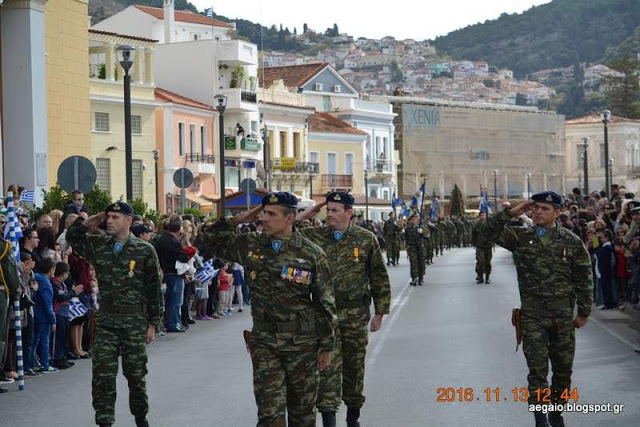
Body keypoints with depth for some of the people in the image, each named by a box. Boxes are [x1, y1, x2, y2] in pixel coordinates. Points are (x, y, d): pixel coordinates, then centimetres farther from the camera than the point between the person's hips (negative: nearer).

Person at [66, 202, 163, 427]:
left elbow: (154, 289, 0)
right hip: (105, 321, 2)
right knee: (103, 374, -5)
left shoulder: (145, 250, -3)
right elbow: (72, 236, 16)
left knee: (136, 373, 9)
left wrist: (153, 323, -2)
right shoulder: (98, 244, 6)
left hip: (135, 322, -2)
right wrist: (89, 221, 1)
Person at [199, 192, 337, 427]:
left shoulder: (311, 254, -6)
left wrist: (326, 347, -1)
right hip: (263, 340, 2)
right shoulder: (250, 245, 2)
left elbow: (325, 303, -2)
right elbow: (210, 242, 13)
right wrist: (236, 221, 0)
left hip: (301, 343, -2)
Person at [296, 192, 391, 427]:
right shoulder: (315, 236, 1)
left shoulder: (366, 239, 0)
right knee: (328, 364, -9)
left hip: (356, 314, 1)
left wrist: (380, 313, 4)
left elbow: (379, 278, 5)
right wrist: (303, 216, -8)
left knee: (355, 366, 11)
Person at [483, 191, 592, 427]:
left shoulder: (572, 241, -1)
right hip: (532, 314, -1)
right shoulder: (521, 237, 3)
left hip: (563, 315, 1)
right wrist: (512, 212, -11)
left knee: (563, 368, 11)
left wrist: (584, 311, 2)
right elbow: (491, 230, -6)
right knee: (537, 368, -5)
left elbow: (584, 279, 2)